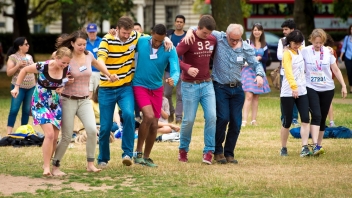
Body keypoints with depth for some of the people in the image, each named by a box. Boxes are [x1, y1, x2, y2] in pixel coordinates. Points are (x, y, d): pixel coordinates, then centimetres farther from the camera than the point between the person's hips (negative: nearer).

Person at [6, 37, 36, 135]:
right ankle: (9, 132, -6)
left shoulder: (29, 57, 11)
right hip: (18, 87, -5)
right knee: (14, 109, -7)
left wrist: (35, 85, 14)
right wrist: (18, 65, -21)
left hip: (31, 87, 5)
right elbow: (8, 73, -10)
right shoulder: (13, 57, -7)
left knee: (27, 110, 7)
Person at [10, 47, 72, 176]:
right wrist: (16, 87, -6)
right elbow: (24, 70, -5)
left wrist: (62, 88, -7)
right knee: (50, 134, -20)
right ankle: (46, 167, -14)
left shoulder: (66, 70, -9)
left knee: (55, 137, 6)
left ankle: (47, 164, 23)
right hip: (40, 104, -5)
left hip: (56, 105, 5)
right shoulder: (42, 67, -22)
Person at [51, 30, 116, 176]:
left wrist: (109, 75, 33)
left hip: (84, 100, 4)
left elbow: (97, 64, 27)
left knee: (92, 130, -16)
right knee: (66, 137, -5)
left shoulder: (88, 55, 3)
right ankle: (55, 167, 10)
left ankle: (90, 164, -5)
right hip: (68, 100, -4)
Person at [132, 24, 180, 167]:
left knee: (154, 125, 7)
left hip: (157, 89, 3)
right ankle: (138, 152, -8)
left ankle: (146, 157, 25)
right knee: (149, 116, -23)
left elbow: (175, 70, -22)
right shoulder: (141, 42, -11)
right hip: (140, 86, -3)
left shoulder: (170, 50, -13)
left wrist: (173, 80, -45)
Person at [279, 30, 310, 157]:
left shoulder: (300, 51, 10)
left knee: (305, 119, -9)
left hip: (302, 91, 6)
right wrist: (294, 87, -41)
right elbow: (288, 71, -27)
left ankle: (305, 147, -13)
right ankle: (283, 149, 16)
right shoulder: (287, 54, -11)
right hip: (288, 93, -6)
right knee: (287, 122, 1)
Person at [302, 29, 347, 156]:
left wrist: (343, 85, 3)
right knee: (316, 116, -17)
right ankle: (315, 146, -24)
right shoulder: (305, 52, -6)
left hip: (327, 89, 3)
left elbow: (336, 70, 6)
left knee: (322, 118, 7)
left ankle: (319, 145, 17)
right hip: (311, 88, -3)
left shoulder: (328, 52, 0)